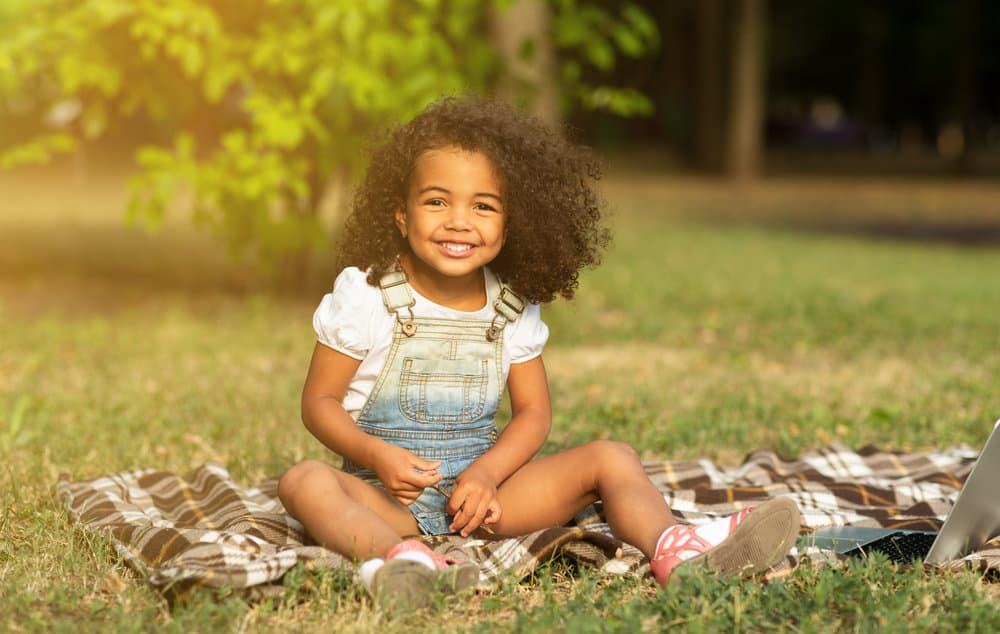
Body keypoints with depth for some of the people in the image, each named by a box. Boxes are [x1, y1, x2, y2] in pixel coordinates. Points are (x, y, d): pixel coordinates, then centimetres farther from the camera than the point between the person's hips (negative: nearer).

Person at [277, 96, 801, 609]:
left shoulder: (512, 310, 2)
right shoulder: (364, 294, -7)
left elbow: (533, 411, 5)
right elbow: (319, 401, -3)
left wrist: (487, 471, -14)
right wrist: (376, 454, -22)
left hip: (479, 481, 3)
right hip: (387, 493, -3)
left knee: (610, 458, -11)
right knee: (303, 481, -33)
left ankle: (673, 548, -39)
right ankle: (396, 556, -60)